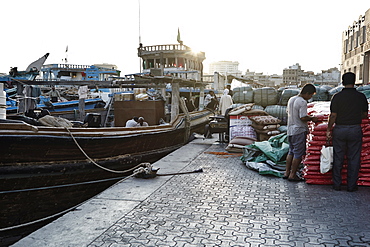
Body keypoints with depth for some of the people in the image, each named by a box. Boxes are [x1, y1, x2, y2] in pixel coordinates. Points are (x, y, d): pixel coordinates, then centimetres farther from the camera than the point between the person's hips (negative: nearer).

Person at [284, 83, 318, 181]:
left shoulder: (291, 99, 9)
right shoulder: (302, 102, -18)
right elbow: (303, 118, -22)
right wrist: (312, 118, -5)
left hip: (290, 129, 9)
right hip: (299, 131, -9)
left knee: (291, 152, 17)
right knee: (298, 154, 1)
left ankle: (287, 172, 21)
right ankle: (292, 175, 6)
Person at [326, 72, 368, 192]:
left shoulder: (337, 97, -6)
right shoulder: (361, 96, -1)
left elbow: (333, 116, -8)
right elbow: (365, 115, 7)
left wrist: (329, 130, 1)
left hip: (339, 129, -1)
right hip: (355, 130, 1)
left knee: (338, 158, 8)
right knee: (353, 159, 9)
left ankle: (337, 184, 15)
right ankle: (351, 185, 15)